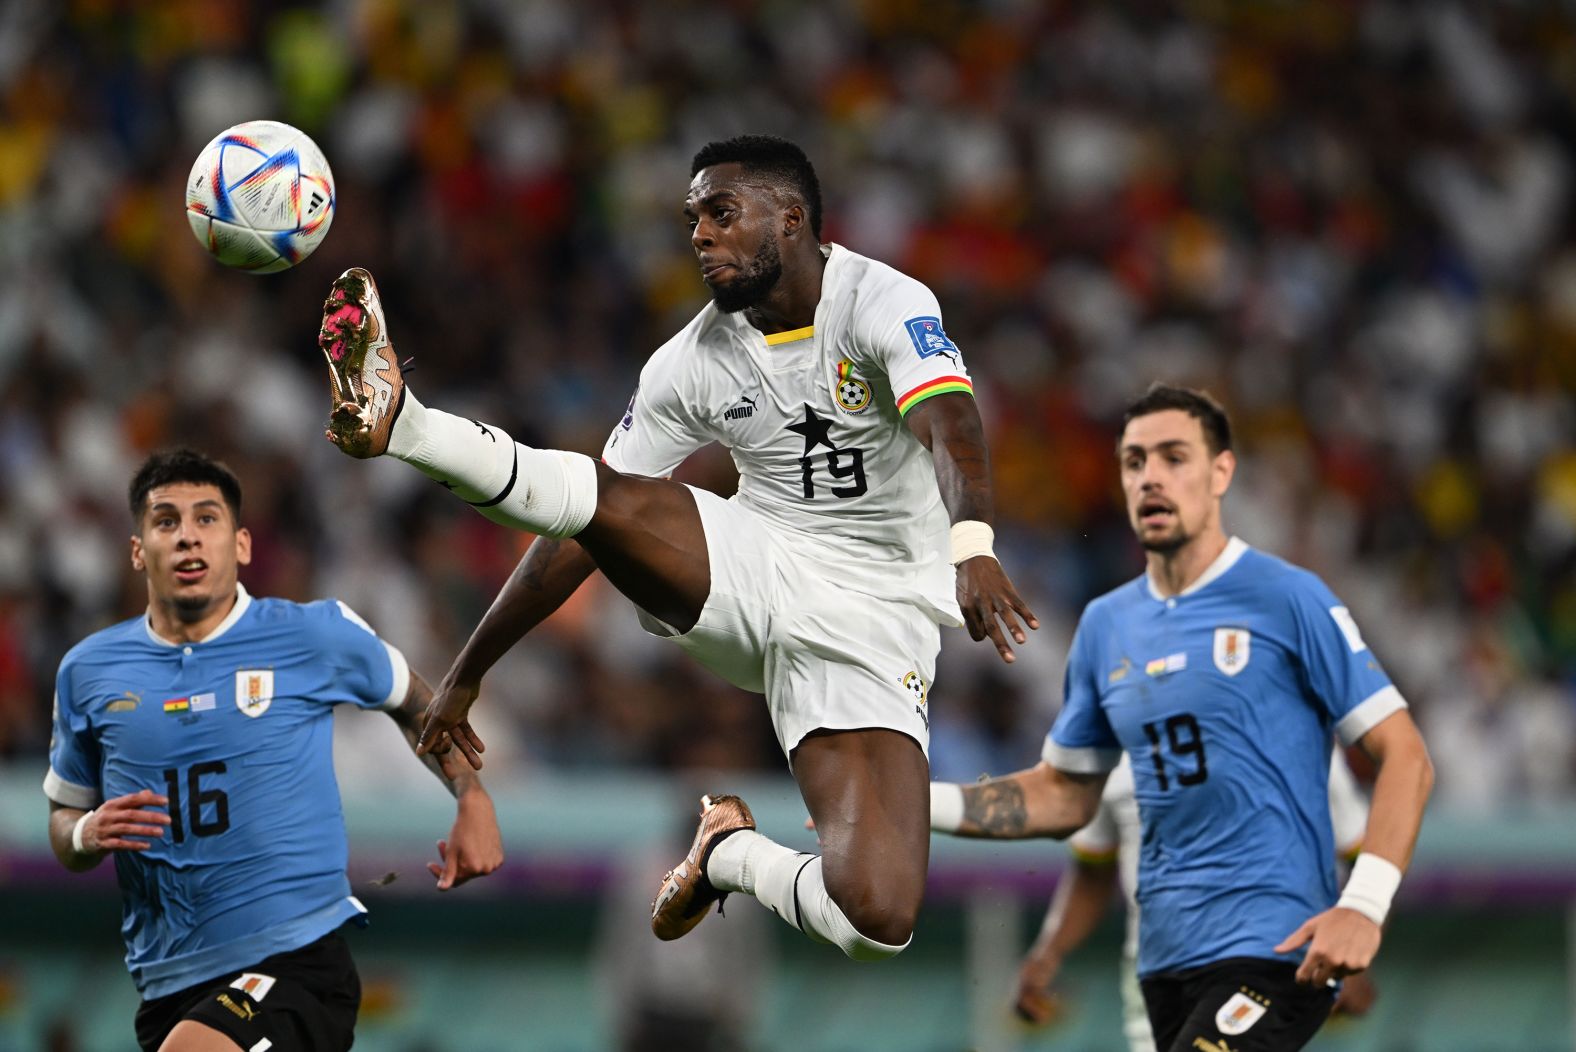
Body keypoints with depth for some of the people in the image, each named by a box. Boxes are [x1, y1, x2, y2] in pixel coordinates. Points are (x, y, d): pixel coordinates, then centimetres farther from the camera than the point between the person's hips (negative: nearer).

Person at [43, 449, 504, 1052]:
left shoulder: (315, 636, 0)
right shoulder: (87, 673, 7)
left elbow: (416, 702, 19)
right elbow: (64, 816, 19)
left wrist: (473, 803, 8)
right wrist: (86, 835, -4)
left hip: (300, 960, -5)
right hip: (168, 988, 5)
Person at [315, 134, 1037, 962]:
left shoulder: (882, 305, -13)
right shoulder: (694, 362, 2)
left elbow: (951, 428, -33)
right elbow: (583, 529, 7)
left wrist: (972, 546, -55)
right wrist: (468, 672, 7)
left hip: (866, 626, -3)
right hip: (749, 575, 3)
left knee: (876, 920, -22)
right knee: (603, 496, -28)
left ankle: (732, 855, 8)